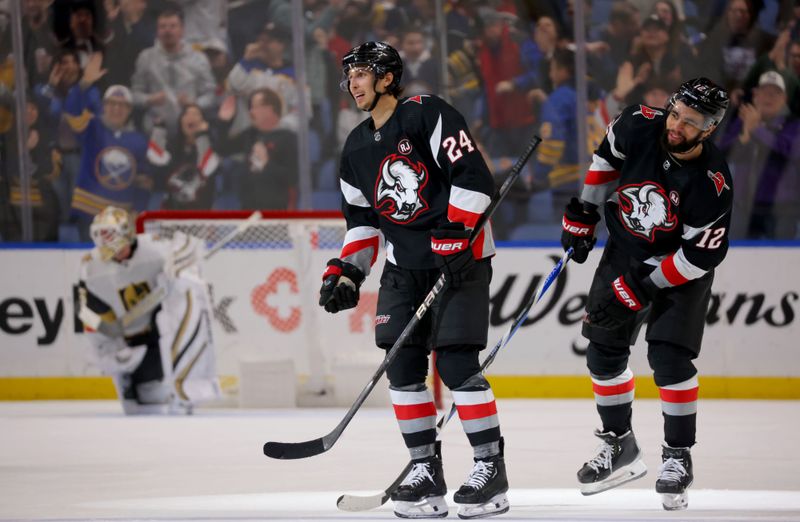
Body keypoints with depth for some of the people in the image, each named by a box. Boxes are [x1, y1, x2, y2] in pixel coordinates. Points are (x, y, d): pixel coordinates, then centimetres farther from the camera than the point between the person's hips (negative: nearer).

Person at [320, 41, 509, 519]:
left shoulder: (427, 115, -12)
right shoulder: (357, 148, 12)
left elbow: (473, 176, -19)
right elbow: (362, 219, 19)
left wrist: (455, 236, -24)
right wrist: (347, 272, 7)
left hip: (461, 258, -7)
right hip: (405, 265, 7)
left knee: (456, 362, -14)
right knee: (403, 364, -1)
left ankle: (491, 467, -6)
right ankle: (426, 470, 6)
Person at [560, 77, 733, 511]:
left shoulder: (711, 184, -32)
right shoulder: (640, 125, -22)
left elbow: (701, 255, -26)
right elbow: (608, 155, 2)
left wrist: (641, 289, -26)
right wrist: (583, 212, 5)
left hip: (680, 265, -5)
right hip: (626, 251, 5)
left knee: (669, 357, -16)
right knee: (604, 350, 6)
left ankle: (678, 456, -3)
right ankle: (620, 446, 21)